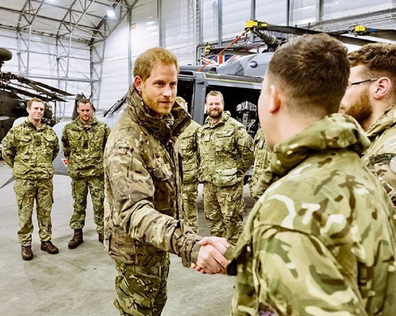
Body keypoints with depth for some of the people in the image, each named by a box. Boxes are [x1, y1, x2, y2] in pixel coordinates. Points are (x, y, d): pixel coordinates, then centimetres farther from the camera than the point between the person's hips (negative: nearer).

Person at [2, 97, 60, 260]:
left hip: (46, 178, 3)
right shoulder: (17, 131, -2)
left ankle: (46, 240, 23)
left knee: (45, 211, 10)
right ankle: (25, 244, 16)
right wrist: (18, 167, 6)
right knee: (25, 213, 4)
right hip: (24, 179, -3)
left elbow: (55, 149, 21)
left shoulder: (49, 131, 6)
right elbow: (6, 151, 5)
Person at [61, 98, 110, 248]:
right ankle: (77, 233, 21)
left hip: (97, 172, -1)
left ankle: (102, 232, 17)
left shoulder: (102, 127, -1)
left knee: (99, 203, 4)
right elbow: (65, 147, 20)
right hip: (77, 173, 1)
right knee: (79, 204, 10)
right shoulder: (69, 128, 3)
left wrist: (103, 161, 11)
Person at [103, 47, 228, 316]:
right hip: (137, 248, -8)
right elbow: (134, 211, -44)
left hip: (159, 242, 8)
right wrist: (188, 244, -57)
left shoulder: (162, 125, 0)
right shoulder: (126, 141, -30)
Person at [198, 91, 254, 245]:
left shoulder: (235, 127, -8)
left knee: (232, 220, 1)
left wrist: (237, 171, -7)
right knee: (212, 218, 17)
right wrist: (204, 172, 12)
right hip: (208, 183, 7)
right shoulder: (202, 130, 13)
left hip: (229, 183, -7)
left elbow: (248, 152, -11)